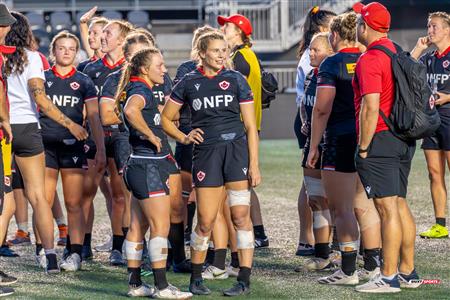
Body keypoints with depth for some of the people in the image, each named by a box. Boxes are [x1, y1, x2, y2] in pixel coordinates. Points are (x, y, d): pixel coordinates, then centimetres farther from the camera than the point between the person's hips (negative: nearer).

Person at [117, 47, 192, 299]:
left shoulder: (143, 91, 15)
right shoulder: (141, 91, -15)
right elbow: (131, 110, -37)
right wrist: (152, 136, -25)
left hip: (141, 166, 10)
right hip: (149, 166, -10)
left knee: (139, 227, 11)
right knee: (161, 226, -8)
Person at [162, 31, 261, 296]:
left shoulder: (235, 80, 5)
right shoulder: (189, 83, 7)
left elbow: (250, 126, 3)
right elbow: (165, 118, 16)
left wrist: (254, 164, -4)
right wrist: (184, 138, 0)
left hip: (237, 148, 0)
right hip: (206, 153, 1)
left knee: (241, 215, -6)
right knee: (206, 221, -1)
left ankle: (245, 279, -2)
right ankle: (196, 277, 16)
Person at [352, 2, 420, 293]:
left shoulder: (370, 59, -15)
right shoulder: (397, 52, 13)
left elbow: (370, 108, -22)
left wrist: (364, 147, -14)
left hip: (380, 139, -9)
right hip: (404, 139, 9)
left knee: (388, 209, -8)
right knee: (400, 205, 14)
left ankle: (389, 277, -7)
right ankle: (408, 272, 18)